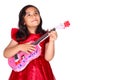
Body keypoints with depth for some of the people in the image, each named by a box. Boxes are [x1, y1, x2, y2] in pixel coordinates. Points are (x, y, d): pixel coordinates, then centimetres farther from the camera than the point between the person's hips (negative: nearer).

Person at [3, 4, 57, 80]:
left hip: (41, 71, 0)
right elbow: (6, 54, -3)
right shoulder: (18, 36, -1)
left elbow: (48, 58, -11)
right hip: (23, 71, 1)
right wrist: (19, 47, -17)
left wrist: (51, 41, -22)